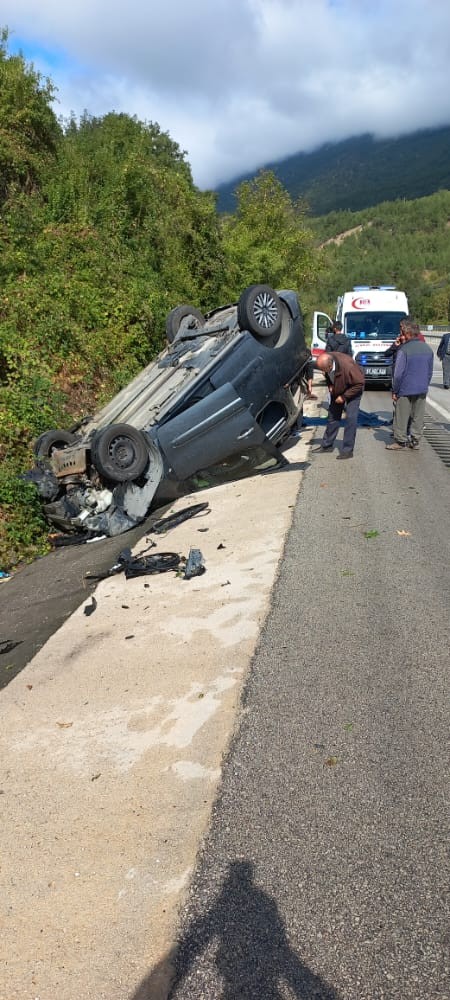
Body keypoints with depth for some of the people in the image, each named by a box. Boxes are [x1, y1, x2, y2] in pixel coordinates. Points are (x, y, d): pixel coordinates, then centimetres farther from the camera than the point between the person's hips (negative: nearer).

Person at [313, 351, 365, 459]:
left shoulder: (347, 366, -39)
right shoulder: (327, 361, -21)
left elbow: (359, 383, -27)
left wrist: (344, 396, -25)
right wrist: (330, 385, -12)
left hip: (353, 389, -6)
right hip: (337, 390, 6)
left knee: (351, 418, -12)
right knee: (333, 415, 10)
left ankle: (348, 450, -6)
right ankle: (327, 445, 23)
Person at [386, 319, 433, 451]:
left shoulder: (403, 350, -15)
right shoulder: (427, 349, 6)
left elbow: (398, 374, -15)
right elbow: (430, 372, 13)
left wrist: (394, 391, -6)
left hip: (406, 390, -6)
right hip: (422, 390, 6)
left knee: (401, 417, 4)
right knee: (418, 416, 12)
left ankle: (400, 441, 9)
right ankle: (415, 441, 19)